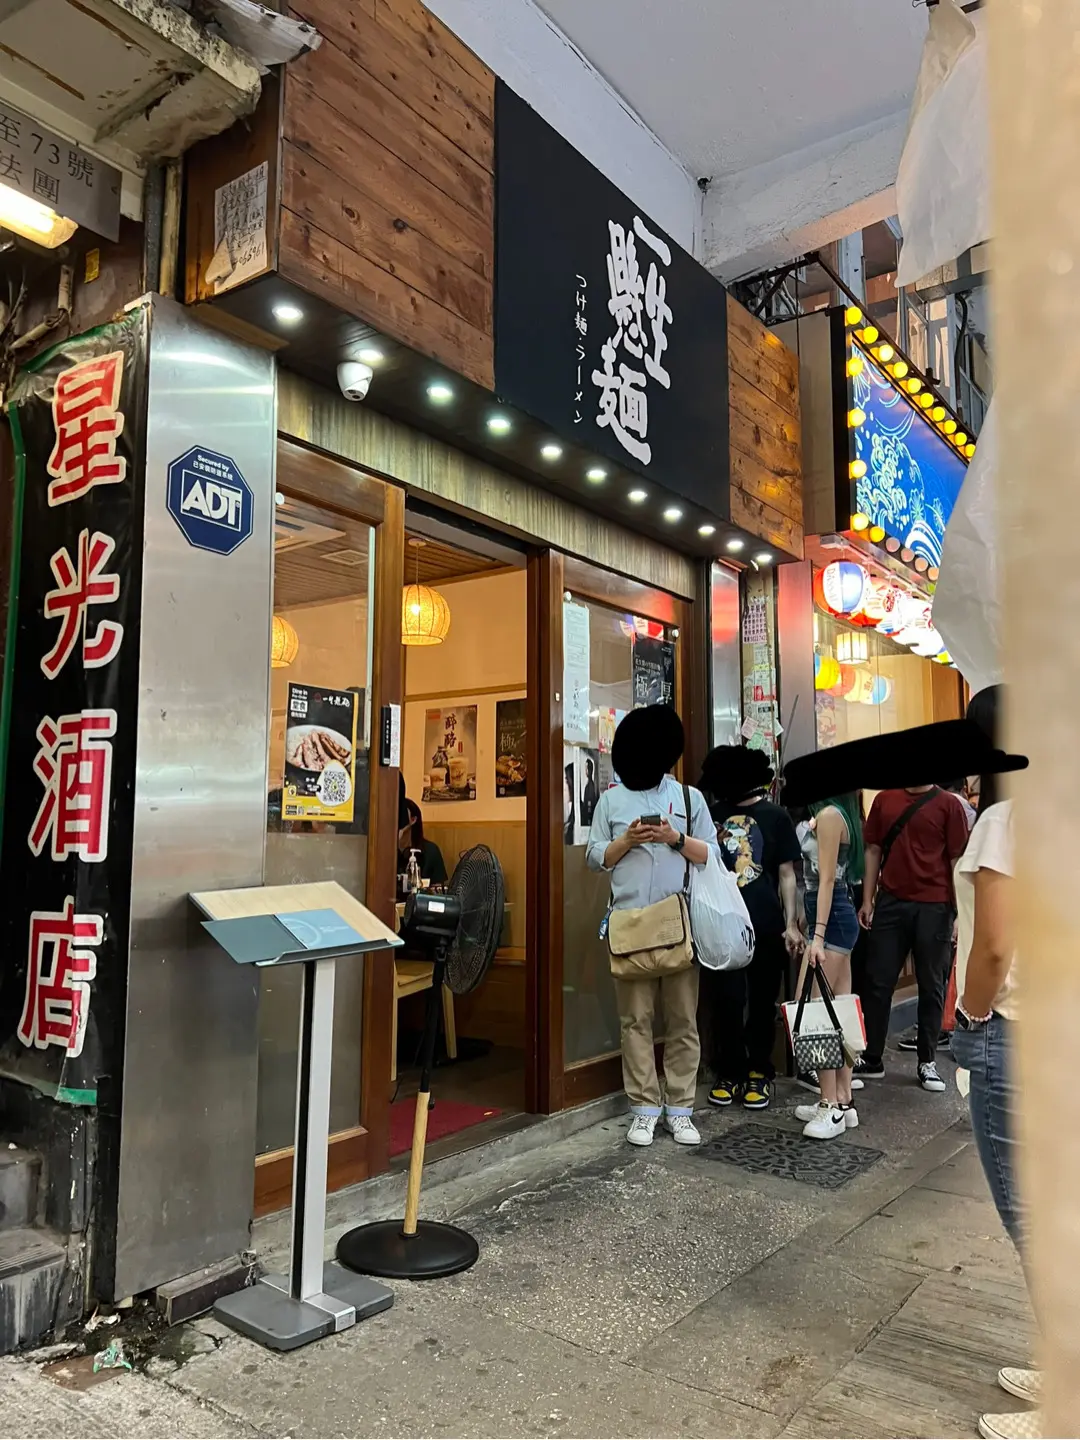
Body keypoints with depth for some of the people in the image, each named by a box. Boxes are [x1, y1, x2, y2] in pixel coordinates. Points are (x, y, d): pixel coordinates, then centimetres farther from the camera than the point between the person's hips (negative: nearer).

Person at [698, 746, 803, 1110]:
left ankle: (759, 1073, 23)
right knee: (724, 1001, 1)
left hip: (766, 926, -1)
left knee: (762, 1002, 8)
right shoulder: (711, 815, 4)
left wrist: (791, 923, -3)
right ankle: (729, 1073, 18)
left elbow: (786, 874, 3)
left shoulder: (775, 816, 1)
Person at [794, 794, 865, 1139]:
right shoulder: (836, 814, 14)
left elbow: (827, 880, -16)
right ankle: (842, 1102, 16)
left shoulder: (828, 815, -13)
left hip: (831, 918, -10)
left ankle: (832, 1106, -3)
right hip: (839, 916, 10)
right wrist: (806, 927, 16)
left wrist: (817, 936, -18)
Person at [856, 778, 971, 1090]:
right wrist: (867, 900, 6)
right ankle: (871, 1058, 17)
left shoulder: (949, 804, -1)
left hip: (934, 907, -2)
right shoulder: (885, 799, 6)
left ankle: (927, 1062, 21)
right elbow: (873, 850, 10)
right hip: (890, 903, 2)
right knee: (877, 982, 6)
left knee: (932, 985, 9)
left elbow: (958, 859, -2)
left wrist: (960, 912, -5)